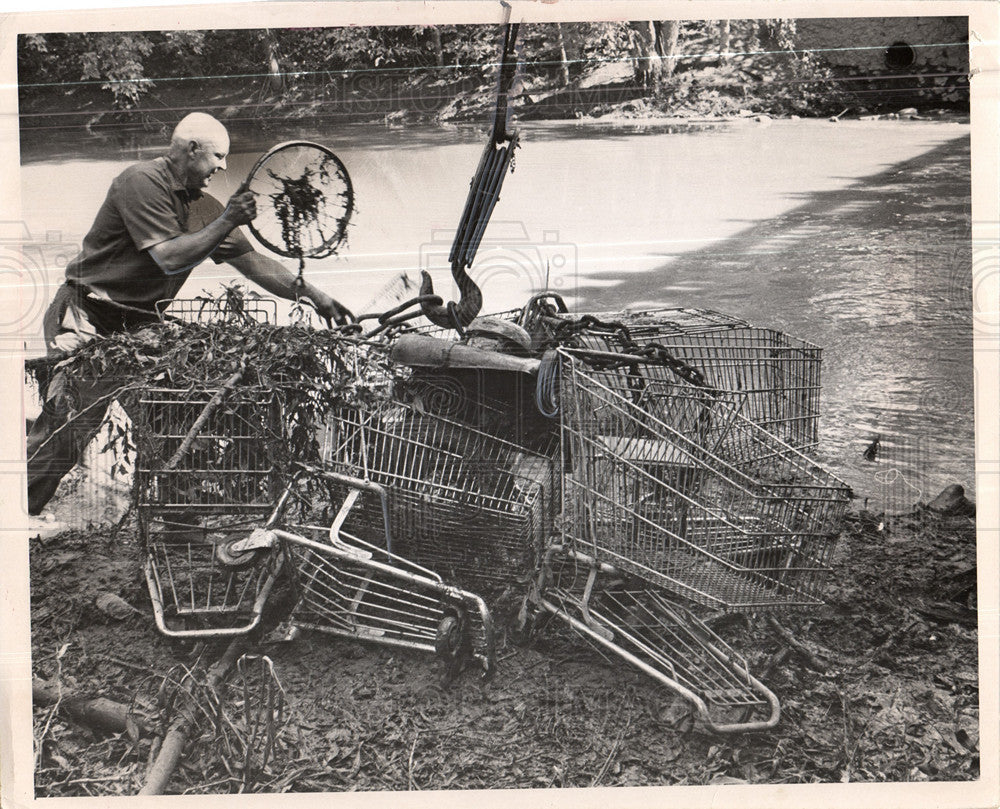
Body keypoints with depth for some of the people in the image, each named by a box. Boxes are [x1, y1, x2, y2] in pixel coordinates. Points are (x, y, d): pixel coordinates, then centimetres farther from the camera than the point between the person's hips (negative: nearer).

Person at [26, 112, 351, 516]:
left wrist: (315, 296, 6)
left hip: (138, 321, 8)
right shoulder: (142, 182, -14)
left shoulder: (204, 206, 9)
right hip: (87, 317, -7)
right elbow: (170, 258, -23)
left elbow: (253, 261, 11)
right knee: (71, 421, -15)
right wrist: (227, 222, -19)